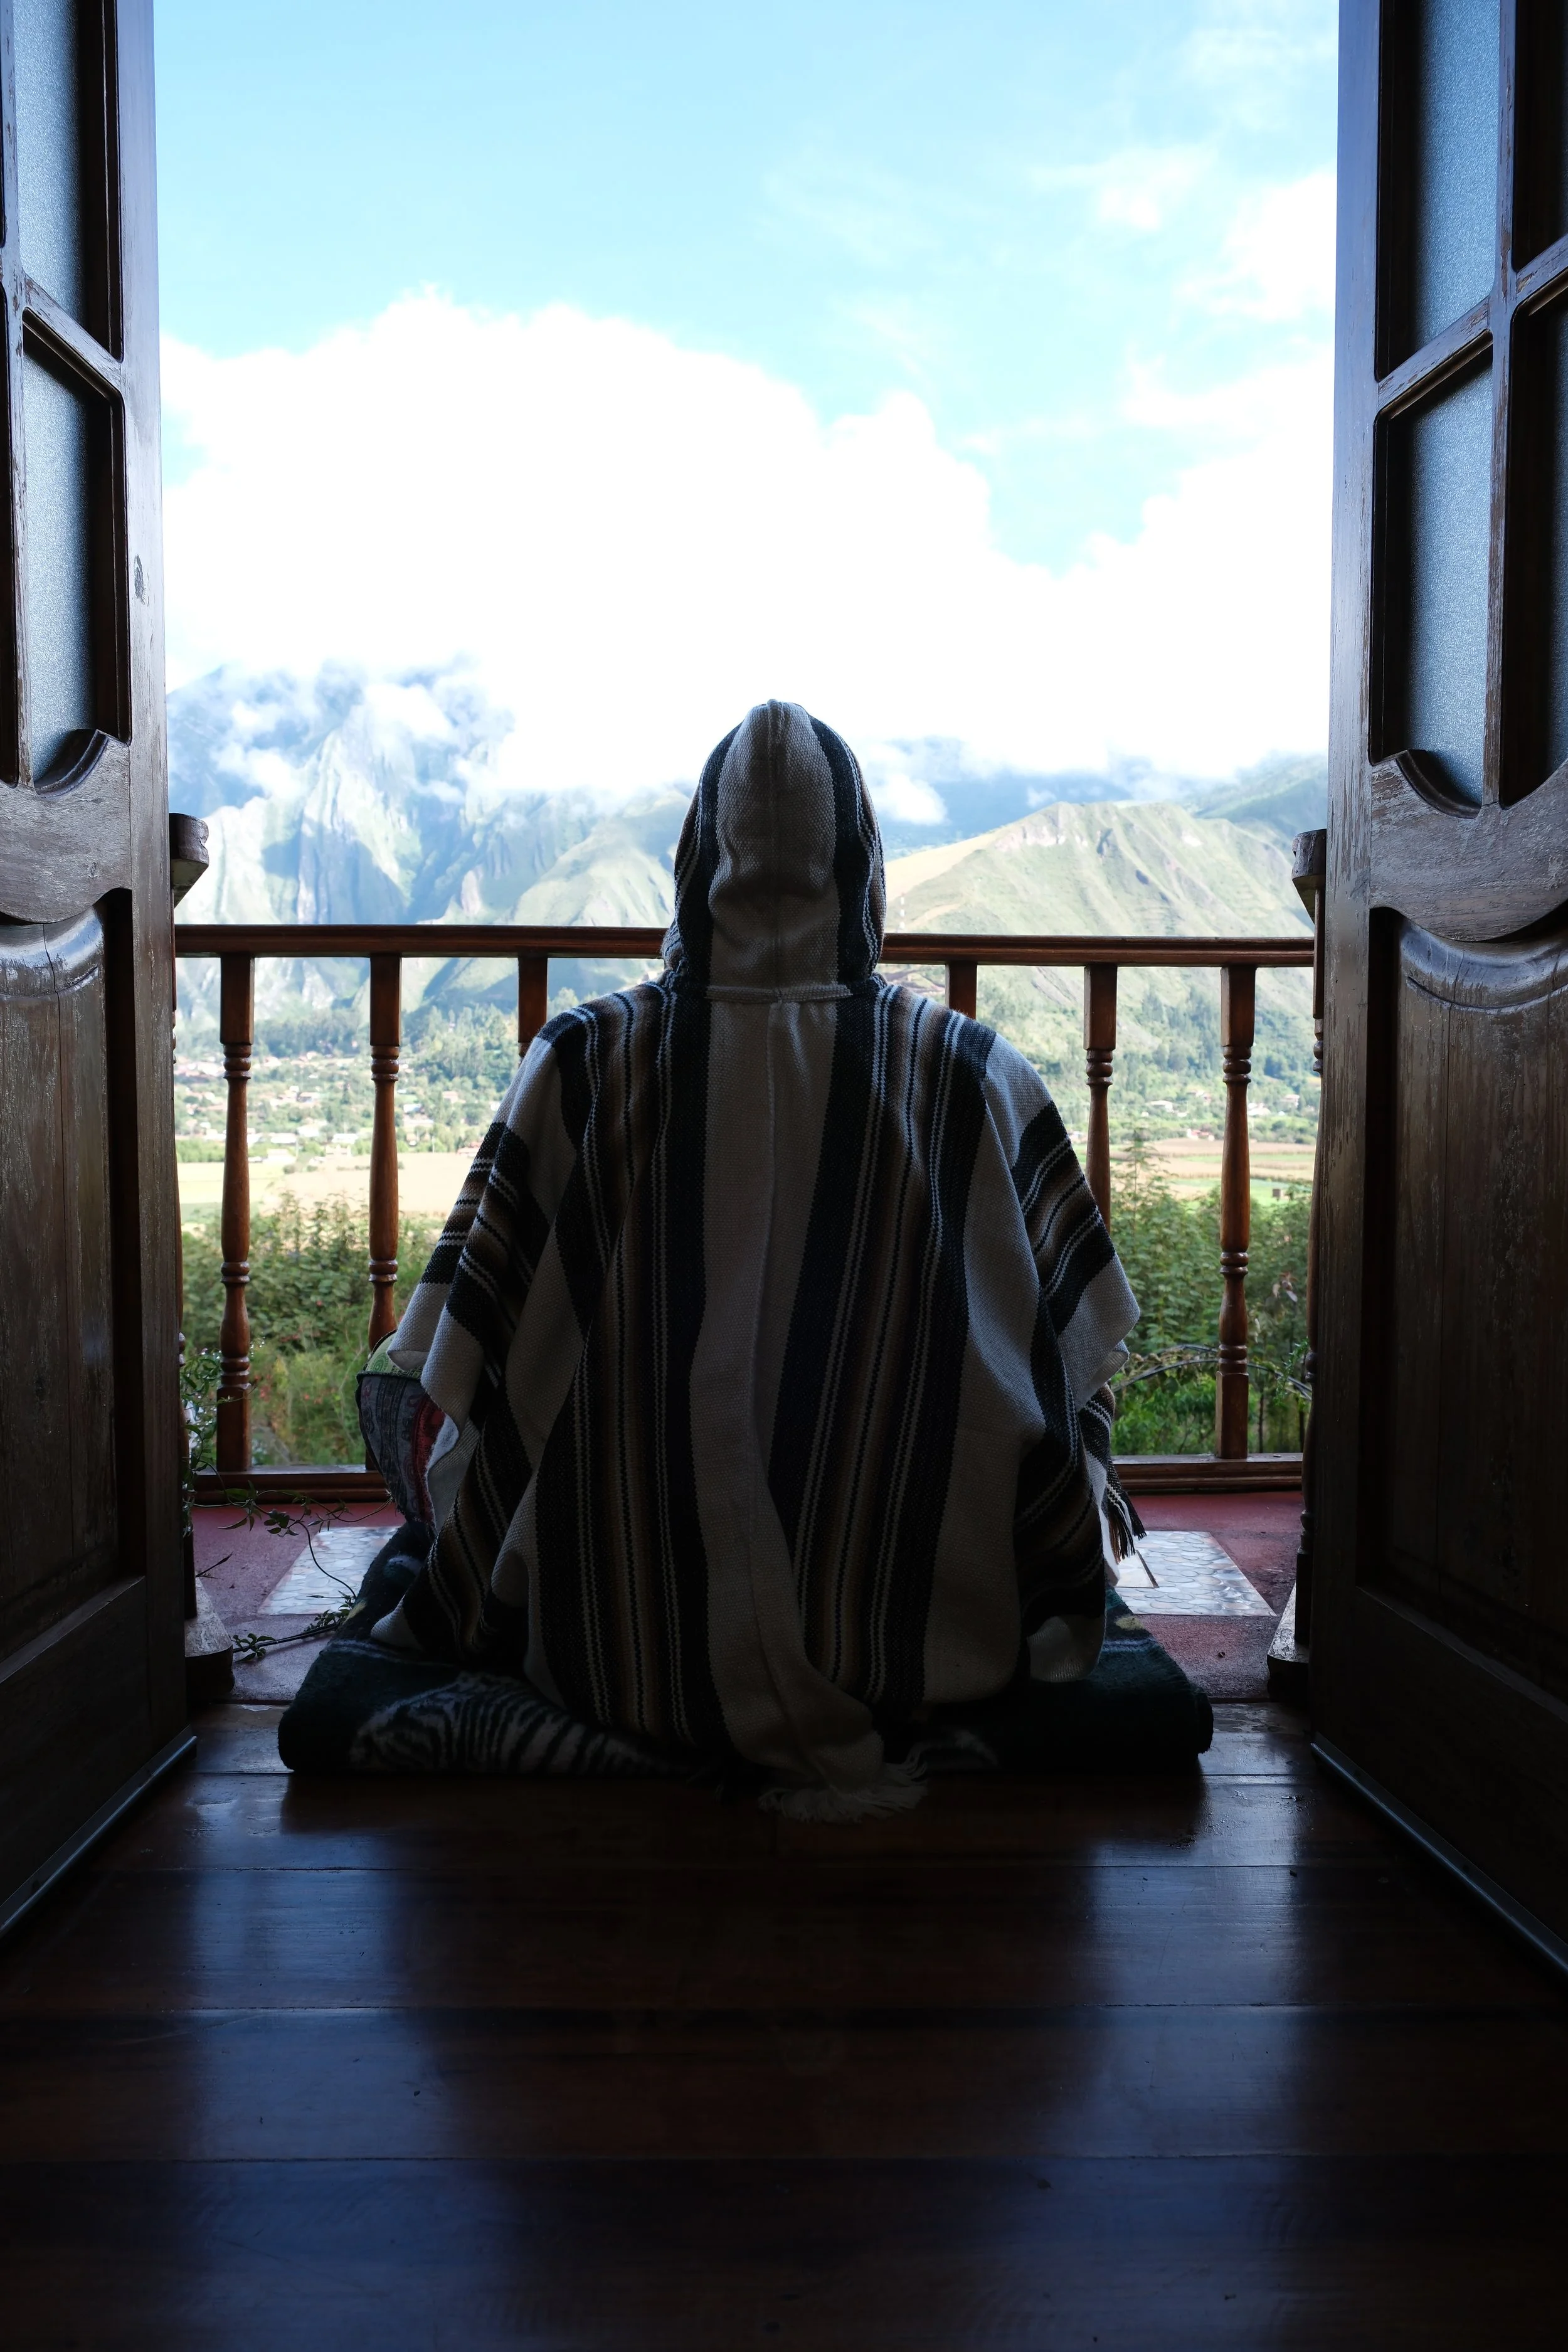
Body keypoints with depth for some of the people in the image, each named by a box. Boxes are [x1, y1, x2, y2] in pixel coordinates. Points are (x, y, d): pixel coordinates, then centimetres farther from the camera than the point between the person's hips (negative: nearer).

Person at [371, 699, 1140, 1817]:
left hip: (632, 1654, -1)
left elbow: (480, 1378, -6)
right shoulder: (980, 1079, -10)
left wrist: (462, 1594, 11)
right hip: (924, 1631, 2)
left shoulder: (583, 1064, -11)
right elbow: (1071, 1364, 0)